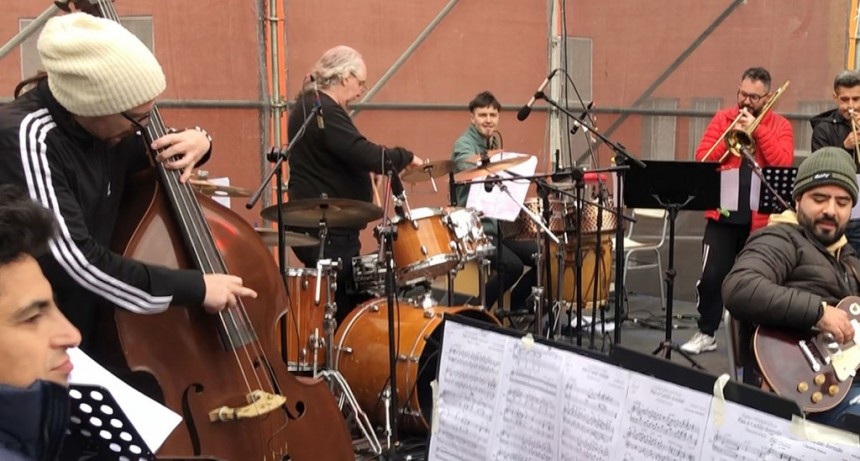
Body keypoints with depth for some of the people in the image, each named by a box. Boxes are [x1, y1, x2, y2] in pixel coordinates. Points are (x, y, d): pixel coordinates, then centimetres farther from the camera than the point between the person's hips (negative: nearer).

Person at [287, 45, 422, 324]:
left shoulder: (311, 106, 16)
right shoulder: (323, 111, -17)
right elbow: (365, 155, -25)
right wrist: (406, 157, -10)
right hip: (326, 231, -11)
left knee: (345, 302, 13)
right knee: (342, 306, -7)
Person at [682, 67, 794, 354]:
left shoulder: (779, 126, 4)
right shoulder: (723, 119, 6)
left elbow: (783, 164, -12)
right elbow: (702, 160, -1)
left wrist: (758, 130, -14)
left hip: (761, 219, 0)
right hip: (723, 215, 0)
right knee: (712, 276, -3)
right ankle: (706, 334, 11)